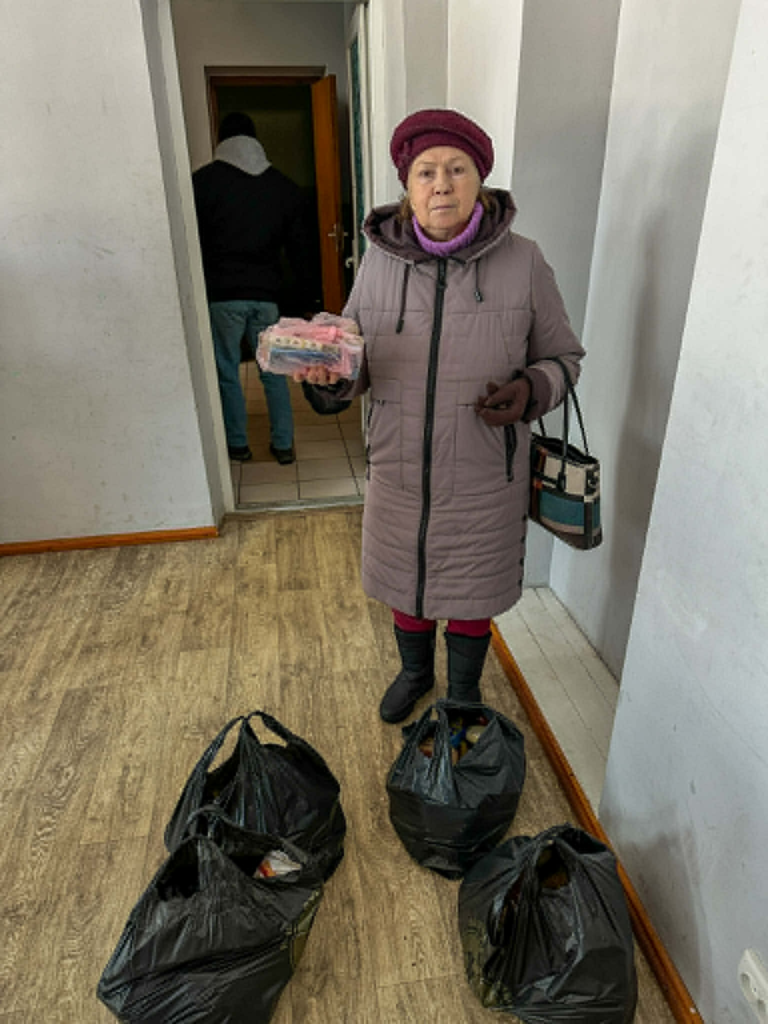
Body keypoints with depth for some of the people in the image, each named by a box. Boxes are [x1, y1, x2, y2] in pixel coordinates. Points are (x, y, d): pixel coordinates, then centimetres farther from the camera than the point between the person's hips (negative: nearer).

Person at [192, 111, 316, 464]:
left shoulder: (202, 181, -2)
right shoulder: (285, 186, 8)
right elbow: (300, 247, 9)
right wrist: (304, 296, 14)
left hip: (220, 294, -3)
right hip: (267, 294, 3)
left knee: (227, 372, 9)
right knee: (274, 370, 11)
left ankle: (237, 444, 19)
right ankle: (283, 444, 16)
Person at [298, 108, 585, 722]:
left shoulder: (522, 262, -9)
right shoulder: (380, 261, -3)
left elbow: (563, 357, 1)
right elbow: (358, 364, 3)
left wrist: (531, 390, -20)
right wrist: (327, 376, -20)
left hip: (484, 478, -2)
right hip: (399, 470, 2)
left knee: (471, 594, 18)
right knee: (403, 584, 21)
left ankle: (464, 692, 49)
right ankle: (415, 672, 54)